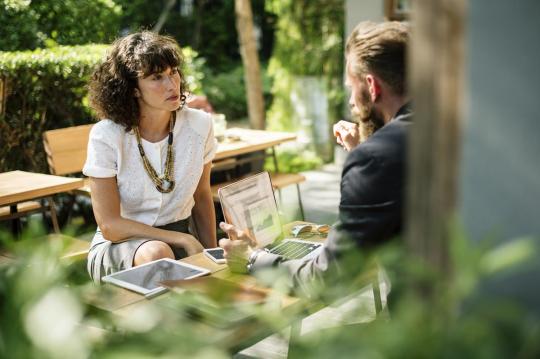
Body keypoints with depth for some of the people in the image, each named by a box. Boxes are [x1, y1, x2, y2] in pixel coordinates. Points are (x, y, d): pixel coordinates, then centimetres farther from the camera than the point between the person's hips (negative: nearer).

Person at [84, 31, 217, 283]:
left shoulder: (199, 125, -6)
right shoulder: (105, 137, -16)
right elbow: (110, 226, -15)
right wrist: (183, 240, -20)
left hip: (182, 237, 3)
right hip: (119, 243, -3)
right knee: (156, 253, -35)